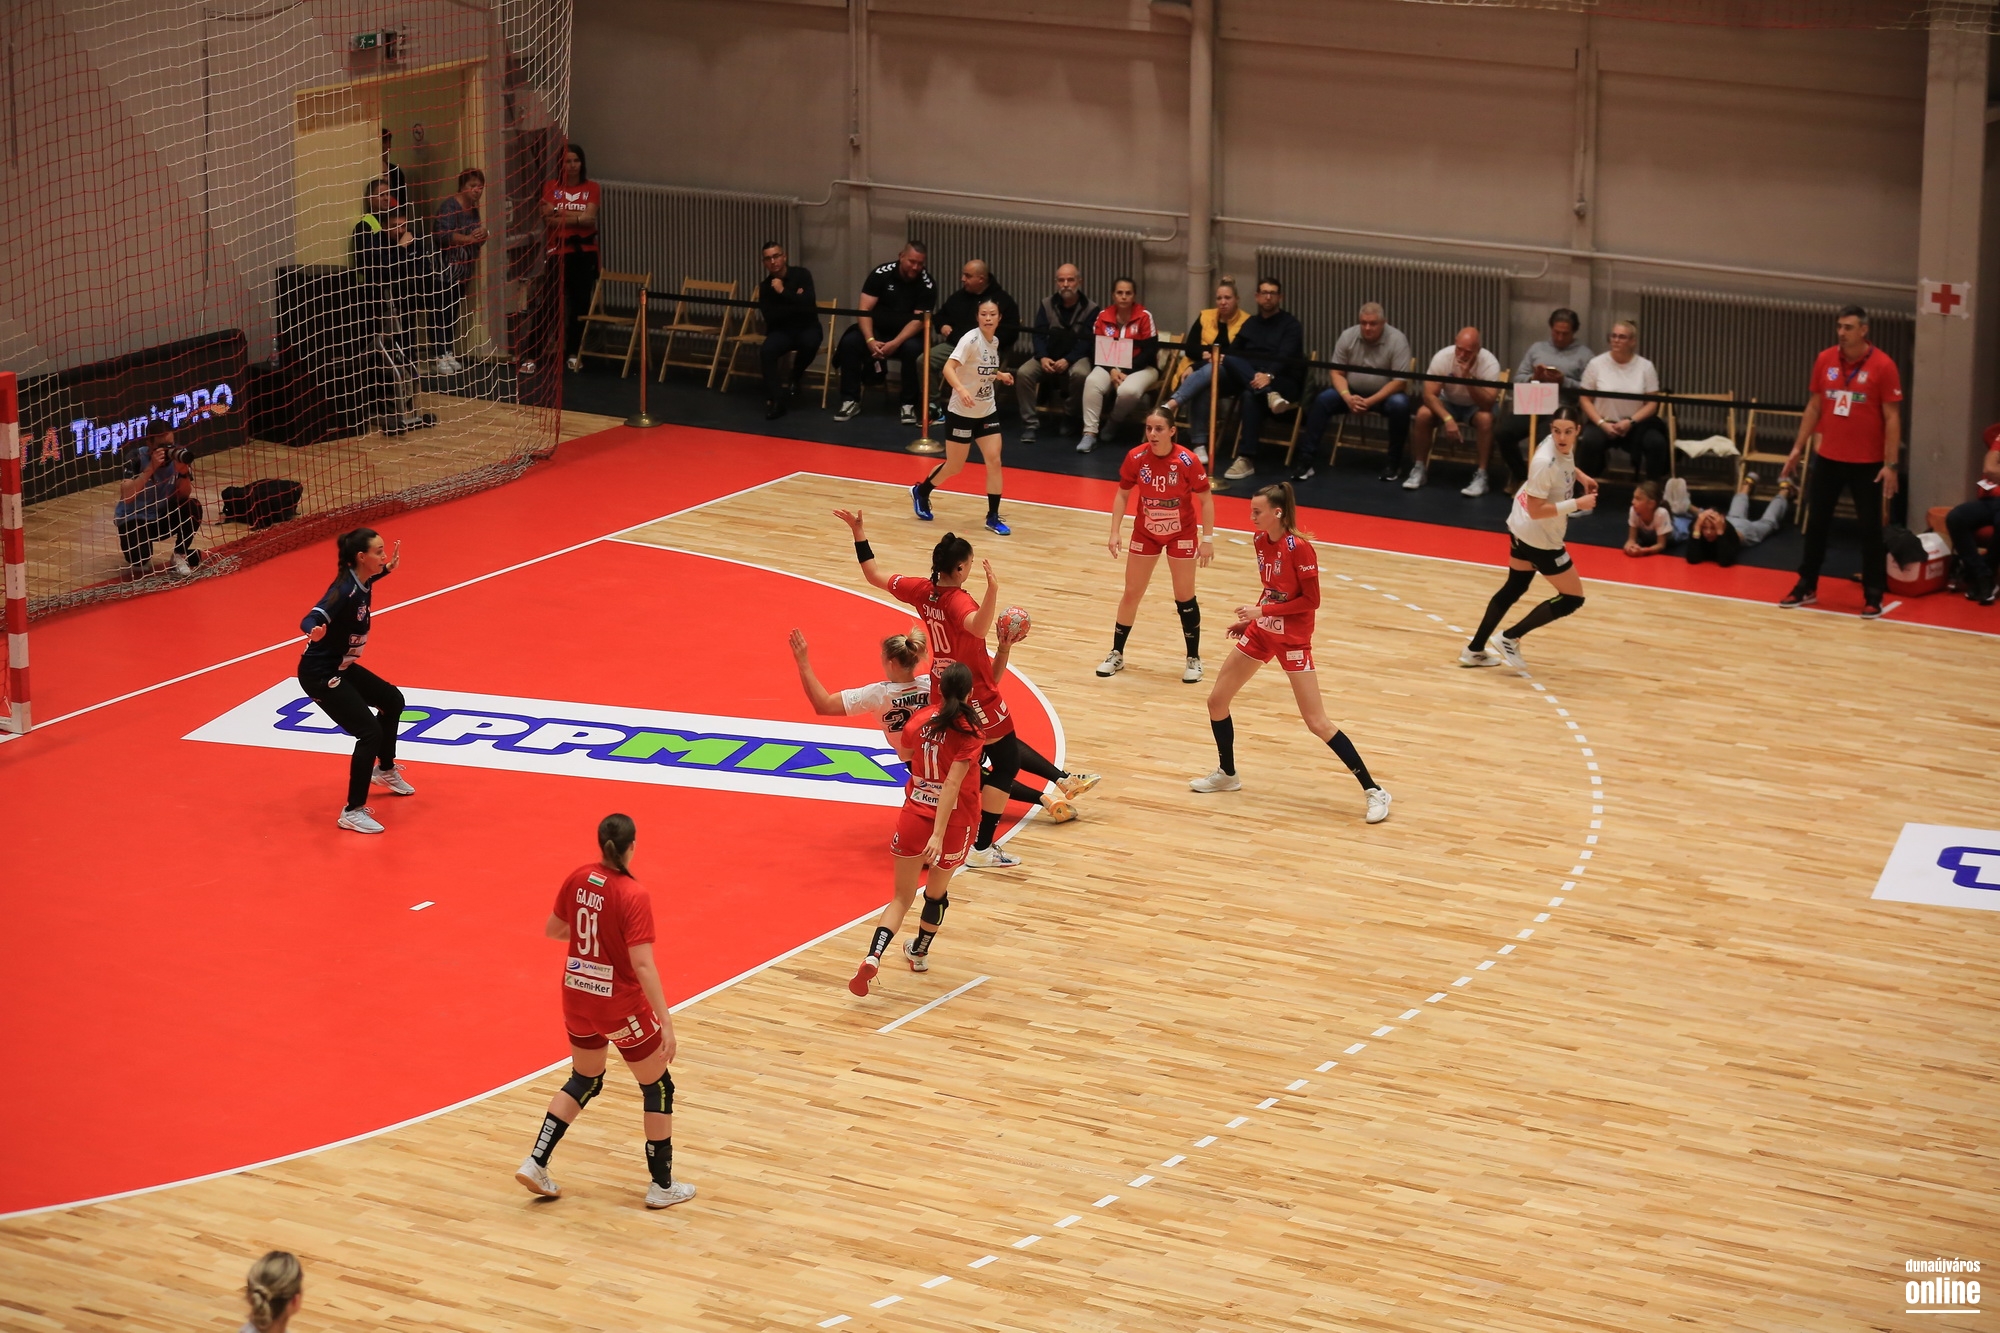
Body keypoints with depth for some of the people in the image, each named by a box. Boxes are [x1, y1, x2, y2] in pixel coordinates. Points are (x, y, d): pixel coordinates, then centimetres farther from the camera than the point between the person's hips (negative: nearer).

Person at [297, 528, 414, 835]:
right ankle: (353, 812, -8)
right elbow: (312, 618, -43)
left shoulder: (361, 581, -2)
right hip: (319, 674, -10)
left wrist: (387, 569, 28)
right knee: (370, 732, -16)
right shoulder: (345, 589, -29)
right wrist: (314, 631, -64)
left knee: (392, 700, 26)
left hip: (342, 667, 10)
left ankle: (385, 770, 48)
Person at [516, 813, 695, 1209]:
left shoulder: (577, 879, -5)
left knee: (584, 1080, 26)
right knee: (658, 1087, 13)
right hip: (620, 1005, -6)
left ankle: (536, 1163, 16)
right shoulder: (633, 895, -23)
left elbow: (552, 930, 8)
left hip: (577, 995, 6)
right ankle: (662, 1185, 19)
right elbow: (643, 965, -26)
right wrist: (666, 1022, -24)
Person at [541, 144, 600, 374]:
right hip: (558, 252, -1)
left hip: (584, 253, 1)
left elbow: (589, 217, -9)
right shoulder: (551, 188, 4)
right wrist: (576, 217, -14)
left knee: (581, 303, 2)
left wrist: (560, 214, -10)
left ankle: (574, 352, 10)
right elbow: (547, 218, -6)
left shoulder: (591, 188, 4)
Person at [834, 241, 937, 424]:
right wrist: (870, 340, -29)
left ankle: (909, 405, -21)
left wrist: (895, 343, -31)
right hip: (877, 329, 1)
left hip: (907, 334, -1)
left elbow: (919, 320, -16)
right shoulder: (882, 273, -10)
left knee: (913, 348, -35)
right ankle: (851, 401, -17)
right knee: (850, 341, -26)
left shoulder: (927, 284, -11)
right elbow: (864, 310, -13)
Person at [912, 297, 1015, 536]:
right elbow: (949, 368, -32)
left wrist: (999, 376, 4)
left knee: (994, 461, -6)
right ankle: (920, 492, 34)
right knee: (954, 467, 7)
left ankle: (993, 518, 2)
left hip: (987, 412, 6)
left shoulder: (995, 342, 3)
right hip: (961, 413, -6)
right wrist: (961, 389, -48)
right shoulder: (971, 339, -20)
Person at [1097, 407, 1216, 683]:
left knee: (1185, 598, 4)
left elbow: (1206, 499, -12)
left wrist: (1207, 539, -14)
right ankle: (1117, 655, 21)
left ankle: (1194, 659, 18)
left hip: (1181, 535, -2)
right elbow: (1122, 495, -1)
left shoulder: (1187, 461, -23)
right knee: (1131, 593, 9)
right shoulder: (1136, 458, -15)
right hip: (1145, 533, 3)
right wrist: (1115, 532, -7)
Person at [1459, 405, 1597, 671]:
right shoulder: (1545, 463, -34)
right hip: (1541, 539, -9)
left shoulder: (1565, 447, -8)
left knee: (1514, 588, 22)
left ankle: (1475, 651, 30)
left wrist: (1581, 476, 4)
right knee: (1573, 598, 3)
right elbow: (1536, 510, -31)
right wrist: (1577, 504, -31)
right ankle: (1510, 639, 7)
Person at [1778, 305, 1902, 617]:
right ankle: (1806, 587, 24)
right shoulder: (1825, 360, 1)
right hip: (1828, 458, 4)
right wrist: (1798, 448, 9)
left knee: (1870, 529, 2)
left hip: (1867, 463, -4)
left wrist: (1891, 464, -14)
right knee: (1816, 523, 11)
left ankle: (1873, 597, 10)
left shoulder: (1883, 366, -11)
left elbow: (1892, 417, -10)